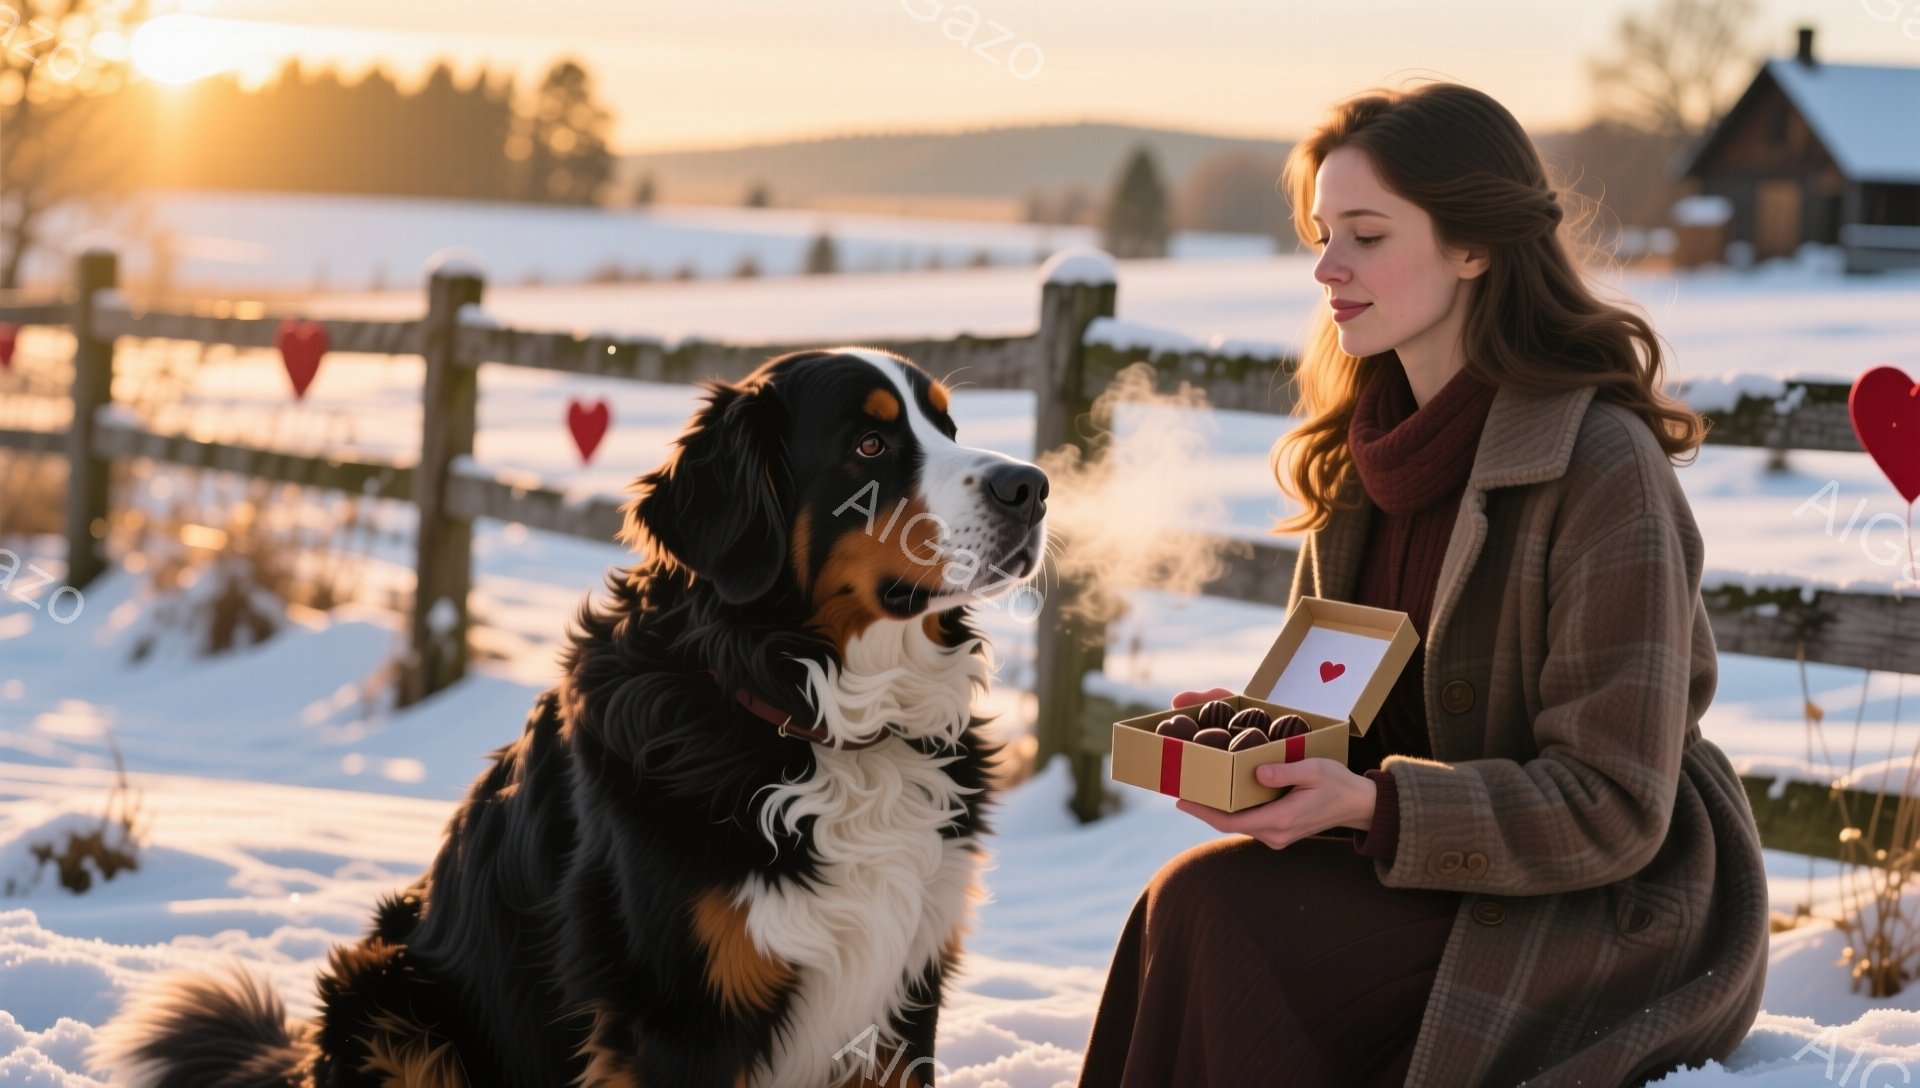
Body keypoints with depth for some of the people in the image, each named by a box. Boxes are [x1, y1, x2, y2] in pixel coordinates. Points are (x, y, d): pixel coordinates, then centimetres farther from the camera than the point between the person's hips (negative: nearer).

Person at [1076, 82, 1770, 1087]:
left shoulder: (1602, 468, -17)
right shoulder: (1365, 452, 7)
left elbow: (1612, 809, -19)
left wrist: (1371, 804, -29)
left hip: (1614, 917, -7)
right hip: (1435, 879, 7)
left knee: (1214, 906, -25)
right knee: (1194, 904, -22)